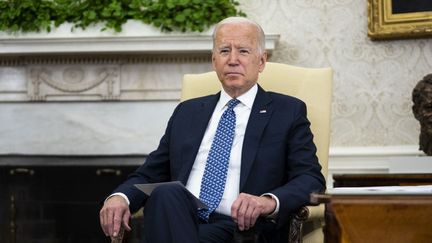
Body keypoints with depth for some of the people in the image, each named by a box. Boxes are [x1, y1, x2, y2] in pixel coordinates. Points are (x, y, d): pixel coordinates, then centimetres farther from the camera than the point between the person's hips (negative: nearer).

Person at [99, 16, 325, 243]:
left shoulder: (288, 112, 11)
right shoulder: (187, 112, 23)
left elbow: (312, 180, 1)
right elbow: (150, 174, 20)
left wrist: (270, 201, -22)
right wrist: (120, 197, -4)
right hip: (179, 222, 4)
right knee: (167, 194, -33)